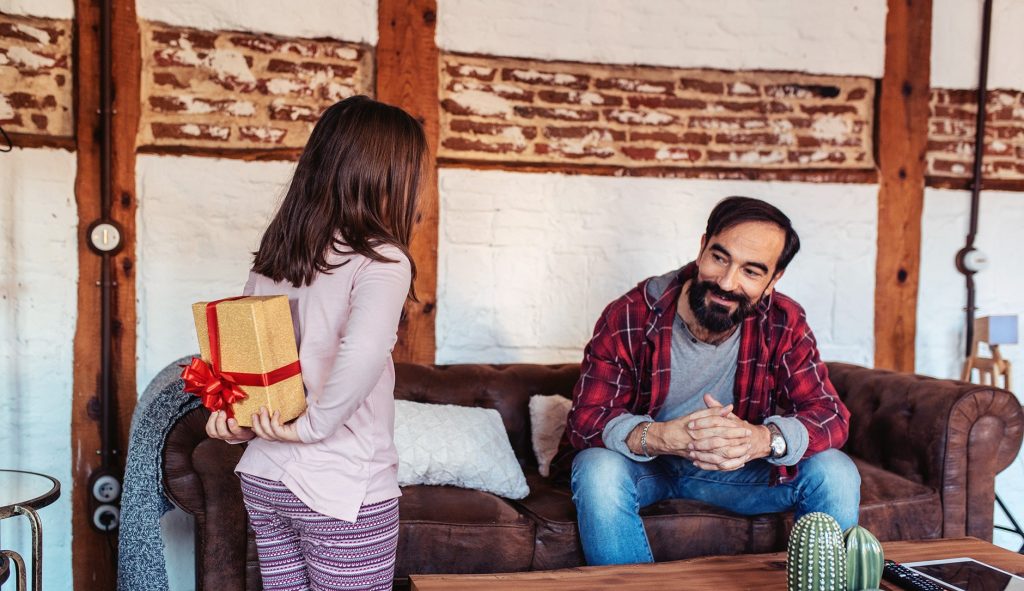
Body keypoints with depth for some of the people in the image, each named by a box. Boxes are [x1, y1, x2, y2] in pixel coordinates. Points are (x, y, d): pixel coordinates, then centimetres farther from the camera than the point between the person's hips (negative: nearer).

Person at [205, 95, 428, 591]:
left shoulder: (272, 255, 6)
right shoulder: (380, 261, -16)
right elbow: (365, 351, -32)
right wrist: (312, 426, -20)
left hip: (263, 479, 7)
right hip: (343, 491, -6)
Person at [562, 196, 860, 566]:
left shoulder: (783, 324, -13)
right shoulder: (630, 317, -22)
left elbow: (830, 417, -17)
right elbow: (585, 419, -23)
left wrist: (762, 438, -41)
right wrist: (662, 437, -45)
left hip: (739, 468, 2)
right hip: (644, 465, -2)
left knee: (836, 474, -17)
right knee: (598, 470, -34)